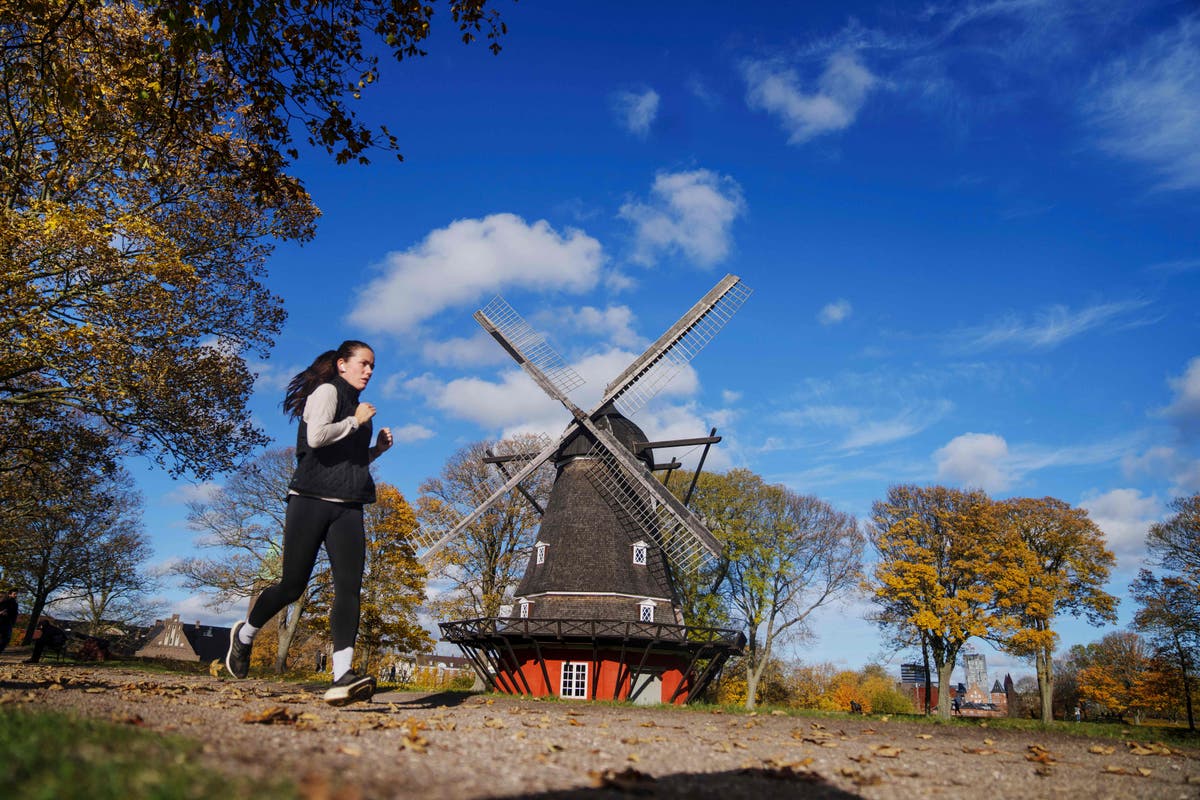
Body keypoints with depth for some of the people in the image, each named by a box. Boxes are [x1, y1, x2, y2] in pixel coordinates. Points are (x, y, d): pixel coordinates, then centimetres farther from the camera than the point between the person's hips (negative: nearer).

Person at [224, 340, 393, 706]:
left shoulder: (354, 405, 24)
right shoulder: (327, 391, 0)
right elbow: (316, 437, -19)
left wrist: (377, 449, 16)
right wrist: (356, 421, -7)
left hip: (347, 507, 7)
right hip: (311, 501, -6)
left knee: (349, 585, -12)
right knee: (292, 585, 0)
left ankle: (342, 677, -20)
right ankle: (245, 633, 31)